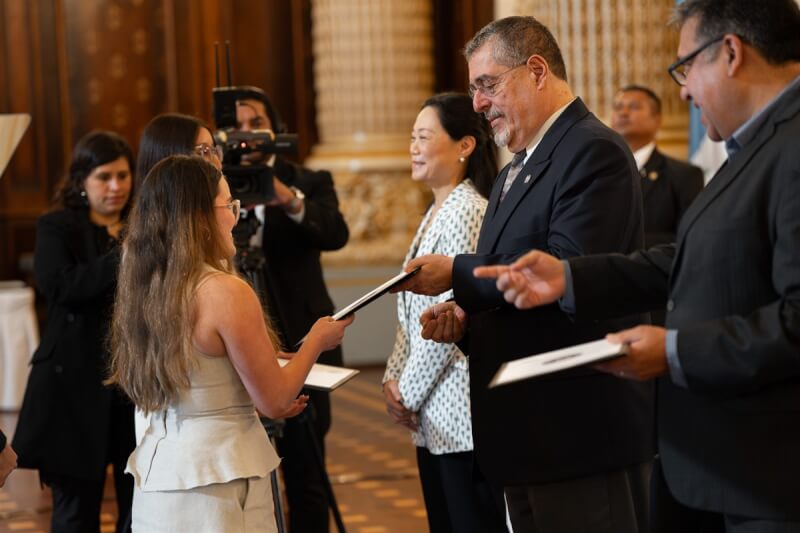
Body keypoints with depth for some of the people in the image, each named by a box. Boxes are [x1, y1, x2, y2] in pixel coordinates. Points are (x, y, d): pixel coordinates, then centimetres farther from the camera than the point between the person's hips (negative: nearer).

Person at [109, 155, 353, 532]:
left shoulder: (143, 286, 2)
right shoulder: (226, 292, -19)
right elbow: (274, 402, -11)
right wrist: (317, 341, 4)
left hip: (158, 473, 7)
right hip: (215, 481, -7)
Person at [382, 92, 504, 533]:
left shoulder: (466, 212, -14)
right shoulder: (436, 212, 15)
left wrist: (409, 391, -10)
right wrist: (394, 378, 7)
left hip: (458, 409, -9)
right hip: (432, 413, 9)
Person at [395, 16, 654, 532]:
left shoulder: (594, 151, -12)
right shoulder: (516, 172, 19)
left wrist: (457, 274, -15)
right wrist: (464, 316, 2)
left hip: (583, 429, -10)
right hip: (530, 434, 10)